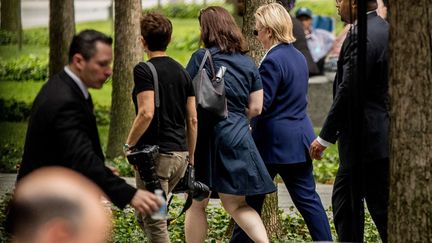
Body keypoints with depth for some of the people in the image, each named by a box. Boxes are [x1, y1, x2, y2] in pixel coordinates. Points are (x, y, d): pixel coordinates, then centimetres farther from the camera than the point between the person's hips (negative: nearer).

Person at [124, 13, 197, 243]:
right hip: (180, 153, 7)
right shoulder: (182, 72, 11)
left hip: (155, 154, -7)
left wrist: (129, 144, -8)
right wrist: (190, 158, 18)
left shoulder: (144, 70, -10)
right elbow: (192, 119, 11)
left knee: (155, 223, -1)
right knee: (145, 215, 21)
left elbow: (146, 114, -21)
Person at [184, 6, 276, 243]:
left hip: (205, 136, -5)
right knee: (236, 203, 11)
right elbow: (256, 108, 8)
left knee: (196, 204, 8)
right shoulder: (248, 63, 7)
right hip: (237, 137, 5)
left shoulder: (201, 57, -7)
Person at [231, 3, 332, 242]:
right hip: (300, 139, 8)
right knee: (307, 198, 8)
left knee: (252, 199, 6)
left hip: (274, 142, -8)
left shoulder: (272, 61, -17)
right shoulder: (298, 57, 10)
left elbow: (260, 104, -18)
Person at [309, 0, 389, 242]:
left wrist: (325, 138, -14)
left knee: (382, 207, -3)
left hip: (367, 139, -10)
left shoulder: (360, 36, -20)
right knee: (344, 199, 18)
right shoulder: (385, 29, 11)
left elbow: (348, 92, -21)